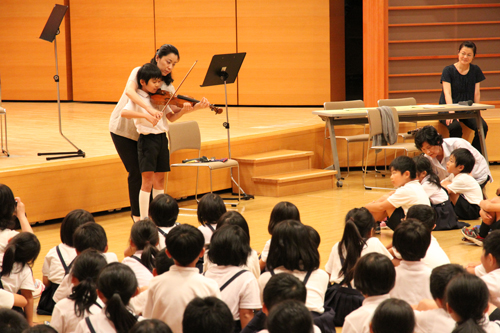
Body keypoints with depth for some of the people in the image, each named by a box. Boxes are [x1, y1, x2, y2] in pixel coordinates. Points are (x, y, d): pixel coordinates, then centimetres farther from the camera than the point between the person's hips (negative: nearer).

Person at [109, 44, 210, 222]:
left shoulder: (168, 86, 0)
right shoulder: (140, 72, -12)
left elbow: (172, 116, -11)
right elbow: (129, 91, -34)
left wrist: (188, 109, -30)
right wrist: (149, 109, -47)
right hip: (123, 129, -5)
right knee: (136, 172, -5)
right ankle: (137, 214, 8)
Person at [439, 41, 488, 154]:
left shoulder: (476, 70, 7)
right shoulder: (448, 70, -4)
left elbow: (476, 93, 4)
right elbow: (447, 93, -15)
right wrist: (451, 111, -32)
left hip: (467, 109, 3)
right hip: (447, 108, -3)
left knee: (482, 127, -25)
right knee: (455, 127, -35)